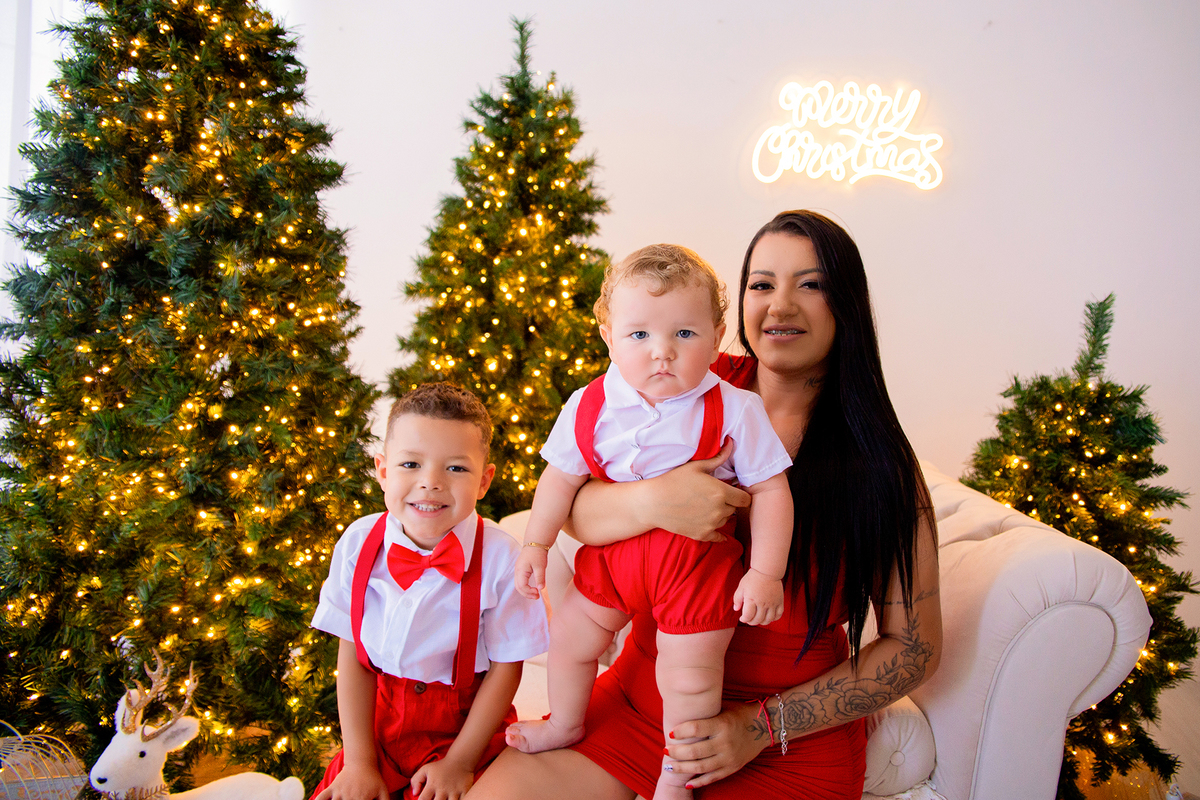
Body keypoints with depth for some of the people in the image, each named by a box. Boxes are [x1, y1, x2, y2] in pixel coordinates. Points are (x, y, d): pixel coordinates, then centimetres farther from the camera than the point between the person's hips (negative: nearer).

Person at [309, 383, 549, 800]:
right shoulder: (358, 544, -10)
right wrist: (360, 762, -6)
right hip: (379, 719, 3)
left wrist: (459, 763, -8)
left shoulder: (499, 558, -19)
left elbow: (505, 668, -9)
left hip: (465, 726, -3)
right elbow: (352, 656, -4)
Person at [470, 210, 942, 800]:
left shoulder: (878, 460, -7)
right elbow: (572, 508, -5)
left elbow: (916, 648, -4)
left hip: (791, 742, -2)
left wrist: (763, 725, -12)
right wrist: (651, 501, -28)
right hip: (642, 696, 3)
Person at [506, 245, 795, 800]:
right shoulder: (590, 406, -8)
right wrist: (535, 545, 5)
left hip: (697, 562, -4)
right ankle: (565, 724, 50)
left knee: (689, 676, 3)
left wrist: (766, 573, -14)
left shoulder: (735, 411, -16)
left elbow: (770, 490, -11)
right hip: (611, 553, 4)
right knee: (569, 638, 19)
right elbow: (561, 478, 5)